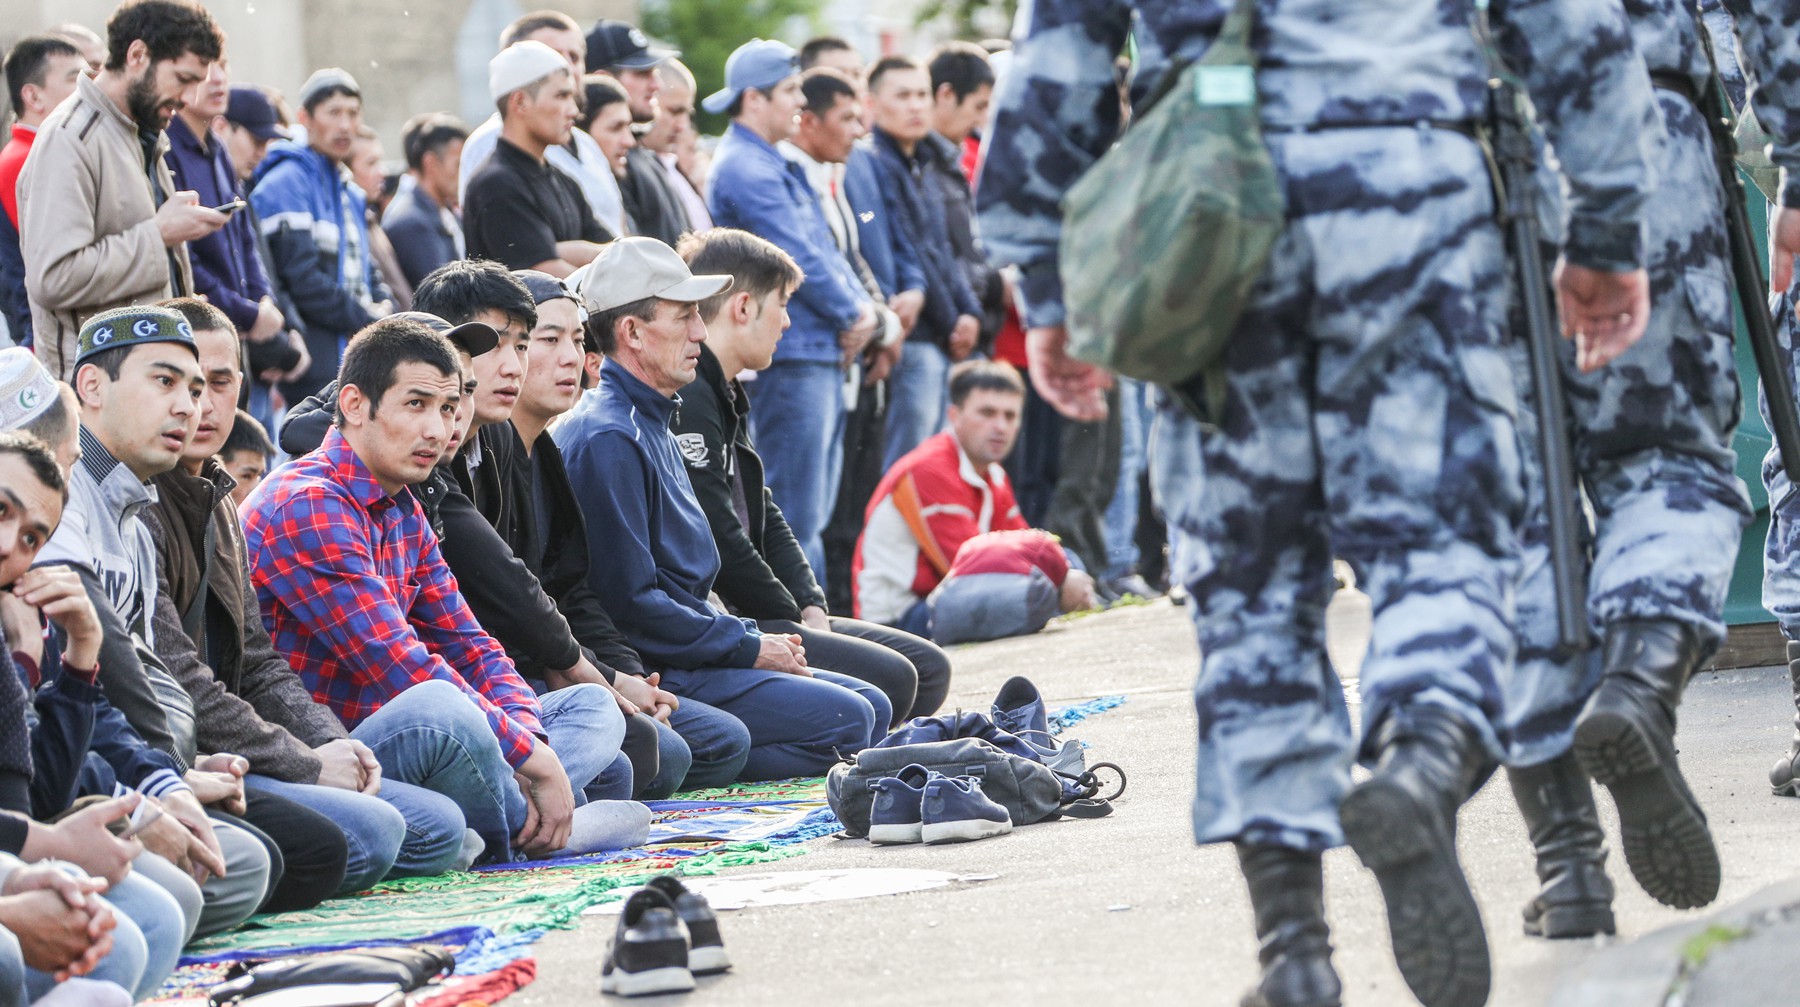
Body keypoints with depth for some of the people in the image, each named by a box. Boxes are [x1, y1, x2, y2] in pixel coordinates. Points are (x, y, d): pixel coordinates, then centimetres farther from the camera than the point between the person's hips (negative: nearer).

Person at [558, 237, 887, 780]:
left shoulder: (653, 426, 19)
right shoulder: (608, 439, -16)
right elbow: (629, 601, -20)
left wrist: (756, 637, 8)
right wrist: (750, 648, -12)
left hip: (687, 653, 11)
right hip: (652, 674, -11)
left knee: (873, 706, 9)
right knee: (846, 720, -19)